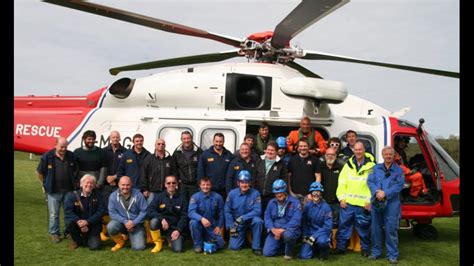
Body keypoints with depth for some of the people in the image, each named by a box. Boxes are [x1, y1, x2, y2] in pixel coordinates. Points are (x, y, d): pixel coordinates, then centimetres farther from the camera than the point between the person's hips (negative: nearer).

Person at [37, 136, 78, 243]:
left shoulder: (71, 156, 1)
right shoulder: (47, 156, -9)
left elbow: (75, 170, 16)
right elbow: (39, 172, 0)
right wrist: (45, 184, 5)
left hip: (69, 190, 3)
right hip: (53, 191, -3)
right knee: (54, 214, 6)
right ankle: (54, 233, 20)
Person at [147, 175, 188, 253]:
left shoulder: (182, 198, 1)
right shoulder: (159, 197, 0)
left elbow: (184, 216, 0)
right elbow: (150, 211, -12)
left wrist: (178, 230, -12)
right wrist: (162, 219, -26)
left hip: (175, 227, 0)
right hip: (162, 225, 1)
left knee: (178, 249, -20)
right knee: (154, 221, -32)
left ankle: (172, 239, 17)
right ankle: (158, 243, -6)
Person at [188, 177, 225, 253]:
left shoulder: (217, 197, -7)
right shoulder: (195, 197, -14)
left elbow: (220, 213, 6)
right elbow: (191, 212, -26)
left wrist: (219, 226, 1)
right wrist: (202, 218, -42)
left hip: (212, 227, 2)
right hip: (199, 224, -2)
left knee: (220, 245, -9)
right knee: (193, 222, -34)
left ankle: (208, 239, 24)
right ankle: (198, 244, -11)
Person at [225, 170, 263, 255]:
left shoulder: (255, 193, -15)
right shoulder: (232, 193, -9)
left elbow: (257, 211, -19)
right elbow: (227, 211, -2)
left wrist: (242, 218, -26)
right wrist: (231, 227, -7)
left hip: (250, 220, -1)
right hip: (237, 223, 2)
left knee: (258, 220, -35)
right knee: (234, 247, -11)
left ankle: (256, 247, -15)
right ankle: (243, 236, 25)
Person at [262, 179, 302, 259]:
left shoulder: (295, 203, -8)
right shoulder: (271, 203, 7)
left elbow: (296, 221, -17)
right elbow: (267, 217, 2)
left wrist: (282, 230, -23)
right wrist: (273, 229, -17)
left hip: (290, 229, -4)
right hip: (275, 230, 4)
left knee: (287, 235, -40)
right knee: (267, 253, -8)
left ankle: (289, 252, -6)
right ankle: (281, 245, 23)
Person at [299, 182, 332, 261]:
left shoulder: (326, 207, -15)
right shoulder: (307, 205, -3)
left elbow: (327, 226, -17)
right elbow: (304, 222, 7)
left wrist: (314, 237, -22)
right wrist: (305, 235, -4)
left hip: (323, 232, -4)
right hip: (310, 232, 4)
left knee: (321, 241, -38)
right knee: (303, 255, -10)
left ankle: (325, 249, -1)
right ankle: (315, 247, 22)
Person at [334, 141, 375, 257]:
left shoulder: (371, 166, 1)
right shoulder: (348, 165, 8)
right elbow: (341, 183, 6)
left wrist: (370, 200, -8)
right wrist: (341, 198, -1)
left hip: (363, 204, -2)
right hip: (347, 202, 2)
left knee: (363, 227, 8)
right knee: (344, 225, 7)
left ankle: (365, 248, 24)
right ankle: (340, 246, 18)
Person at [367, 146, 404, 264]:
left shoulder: (398, 170, 6)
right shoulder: (376, 168, 13)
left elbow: (399, 185, -5)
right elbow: (370, 181, 2)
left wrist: (385, 193, -16)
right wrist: (376, 192, -16)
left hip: (392, 203, -3)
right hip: (376, 202, 3)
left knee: (391, 229, -4)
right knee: (375, 228, 9)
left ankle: (392, 255, 5)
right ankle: (376, 252, 21)